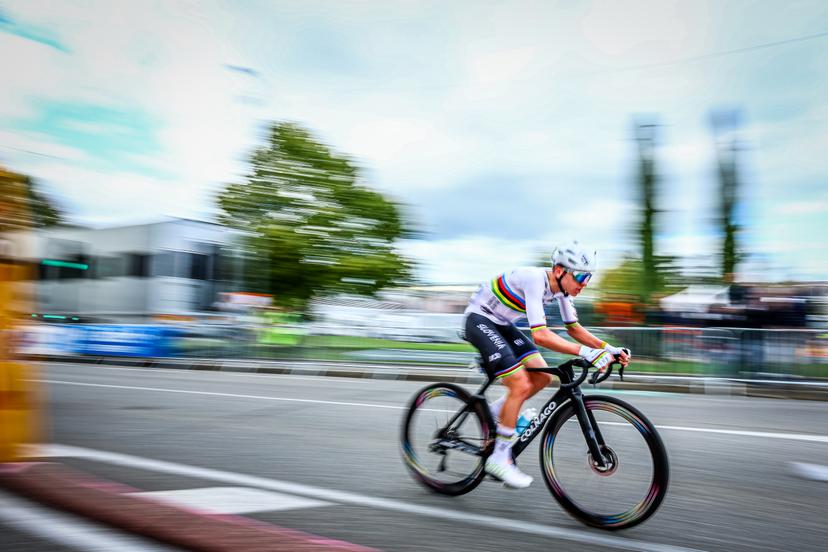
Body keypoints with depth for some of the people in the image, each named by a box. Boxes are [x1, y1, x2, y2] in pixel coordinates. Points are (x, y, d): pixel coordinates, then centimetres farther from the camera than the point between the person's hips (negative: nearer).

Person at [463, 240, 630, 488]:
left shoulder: (560, 286, -4)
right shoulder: (534, 280, -30)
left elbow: (573, 328, 6)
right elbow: (540, 335, -38)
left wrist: (608, 348, -6)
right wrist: (586, 352, -42)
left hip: (501, 324, 9)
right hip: (480, 319, -9)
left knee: (542, 377, -1)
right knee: (521, 384, -18)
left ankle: (495, 411, 17)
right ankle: (499, 458, -7)